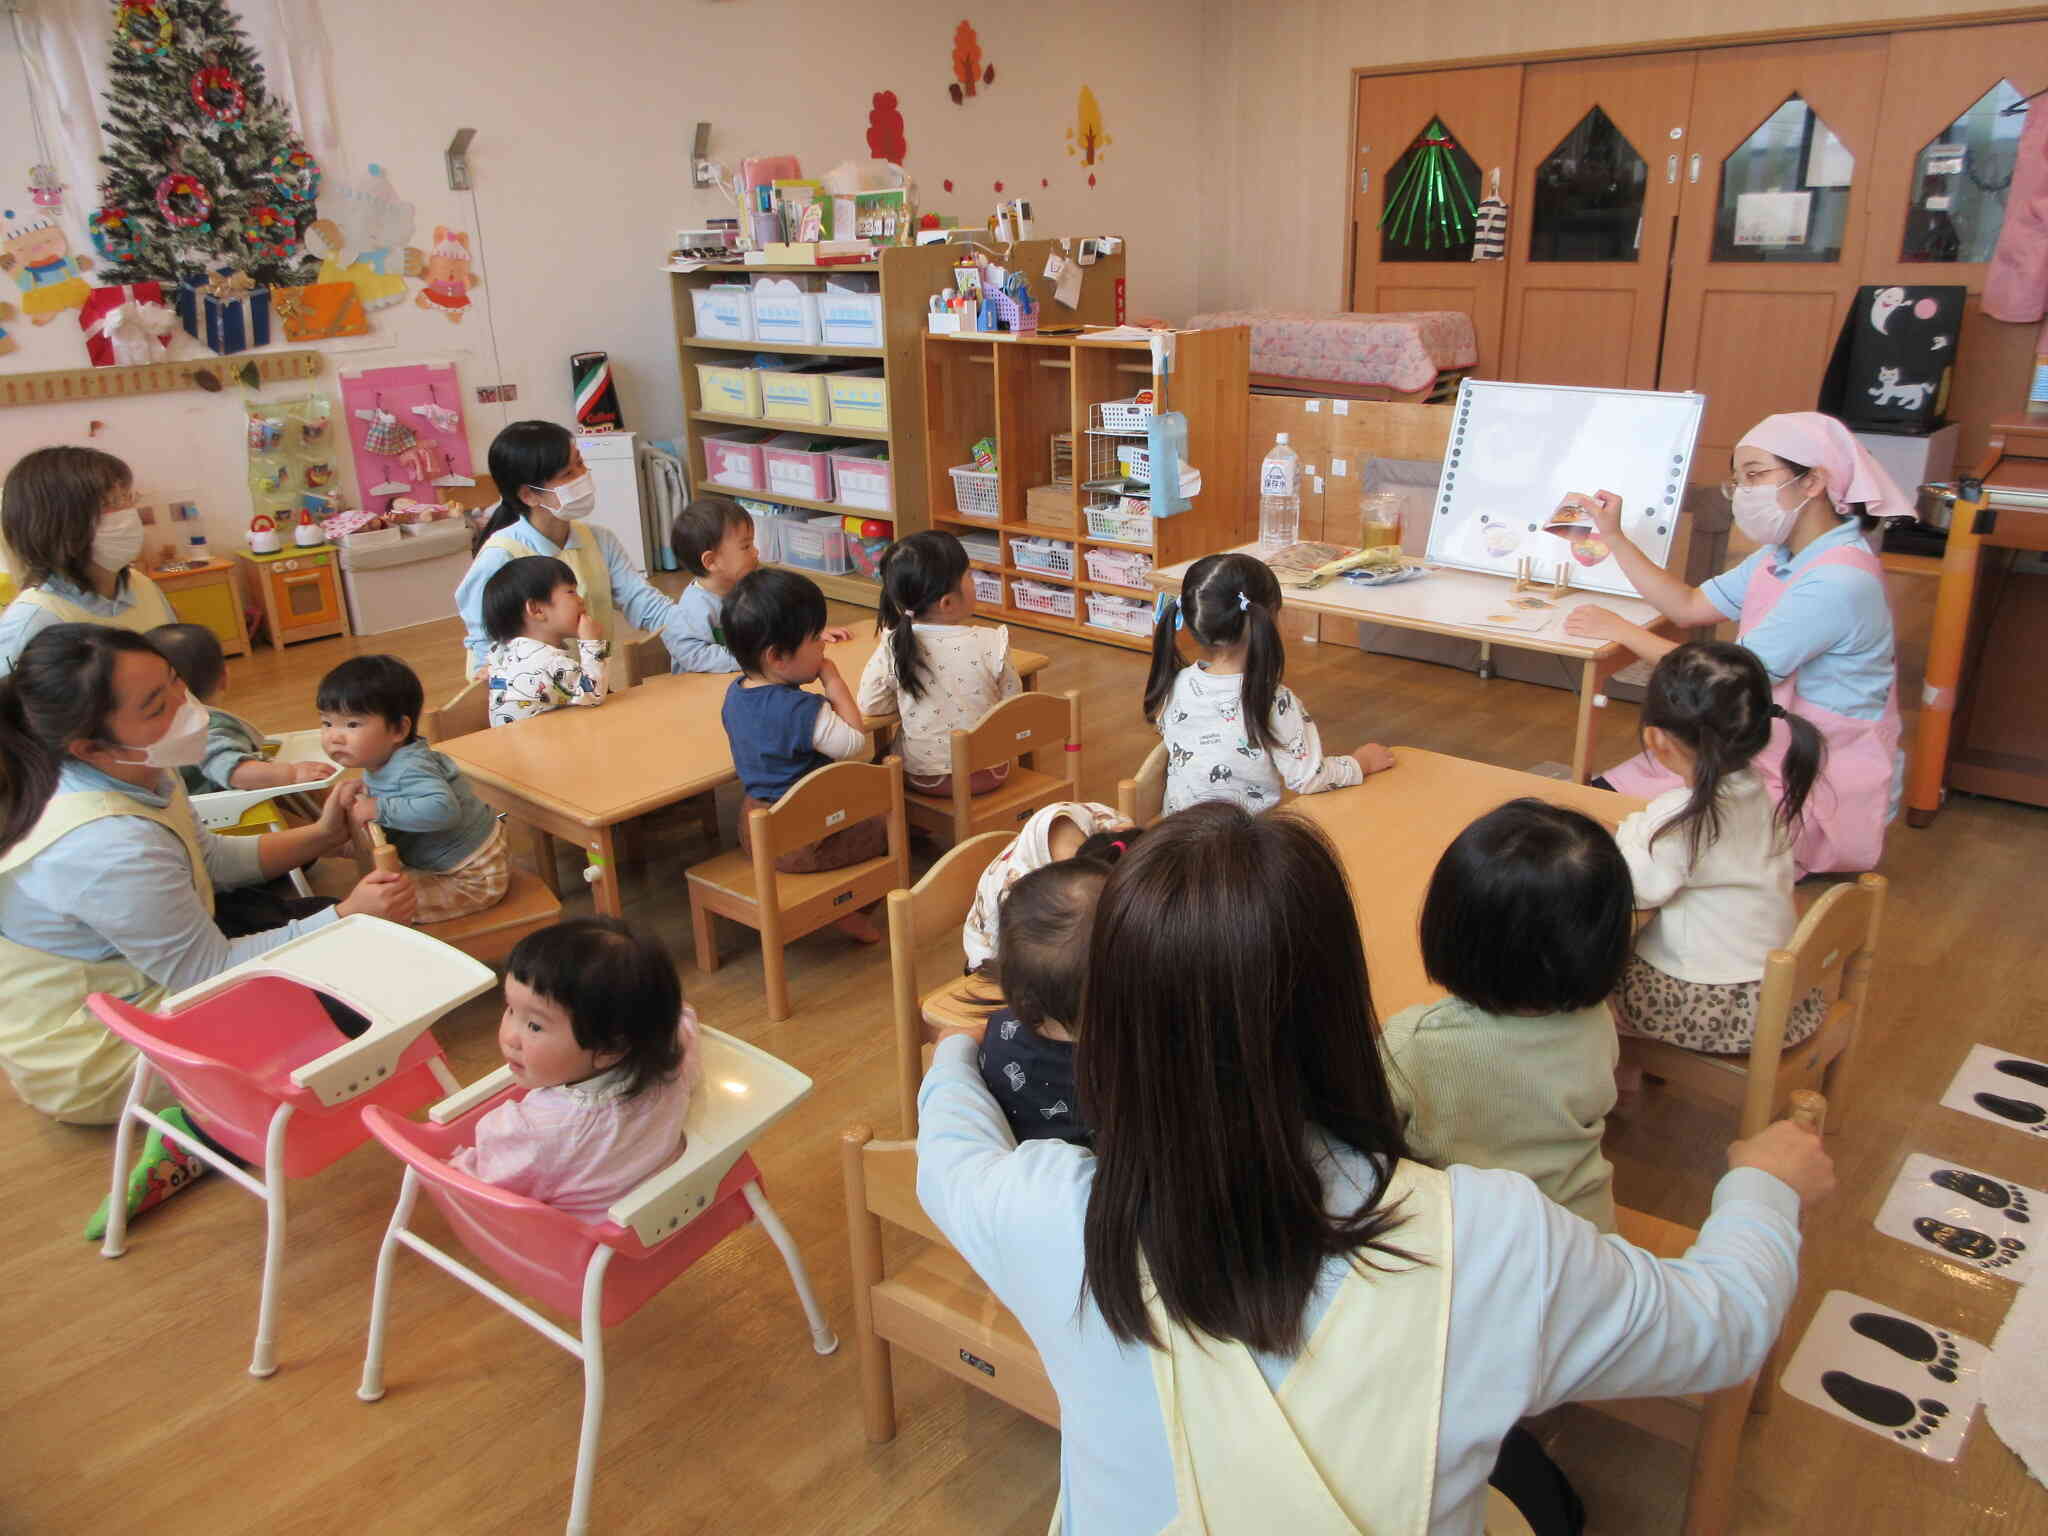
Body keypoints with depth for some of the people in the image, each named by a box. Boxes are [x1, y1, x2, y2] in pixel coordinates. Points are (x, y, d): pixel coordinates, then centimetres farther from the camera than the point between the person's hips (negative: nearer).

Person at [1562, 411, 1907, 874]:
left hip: (1827, 793, -9)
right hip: (1771, 761, 9)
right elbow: (1688, 607, 9)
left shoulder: (1839, 582, -26)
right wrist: (1614, 537, 2)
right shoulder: (1780, 557, 5)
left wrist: (1622, 631, -14)